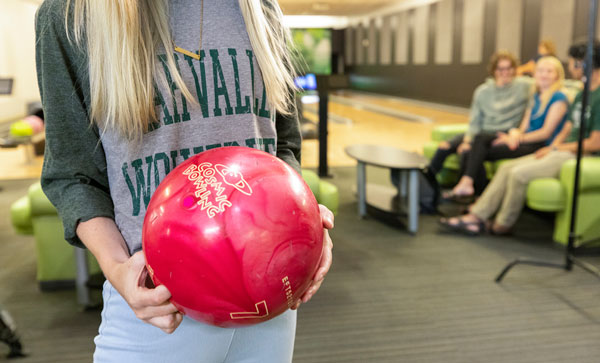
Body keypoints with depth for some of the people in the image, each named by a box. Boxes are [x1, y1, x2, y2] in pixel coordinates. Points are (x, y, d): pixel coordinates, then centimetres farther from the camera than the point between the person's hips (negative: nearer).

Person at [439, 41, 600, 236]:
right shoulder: (581, 95, 18)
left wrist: (556, 148, -10)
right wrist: (552, 147, 0)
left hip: (577, 155, -10)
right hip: (562, 150, 10)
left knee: (519, 173, -24)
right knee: (507, 167, -2)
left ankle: (503, 224, -5)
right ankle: (476, 216, -4)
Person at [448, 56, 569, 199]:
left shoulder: (559, 98, -4)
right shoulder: (536, 97, 21)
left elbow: (546, 132, -10)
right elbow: (525, 125, 15)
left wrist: (519, 137, -12)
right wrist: (516, 133, -8)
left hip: (539, 146, -8)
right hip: (526, 138, 8)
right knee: (480, 137, -17)